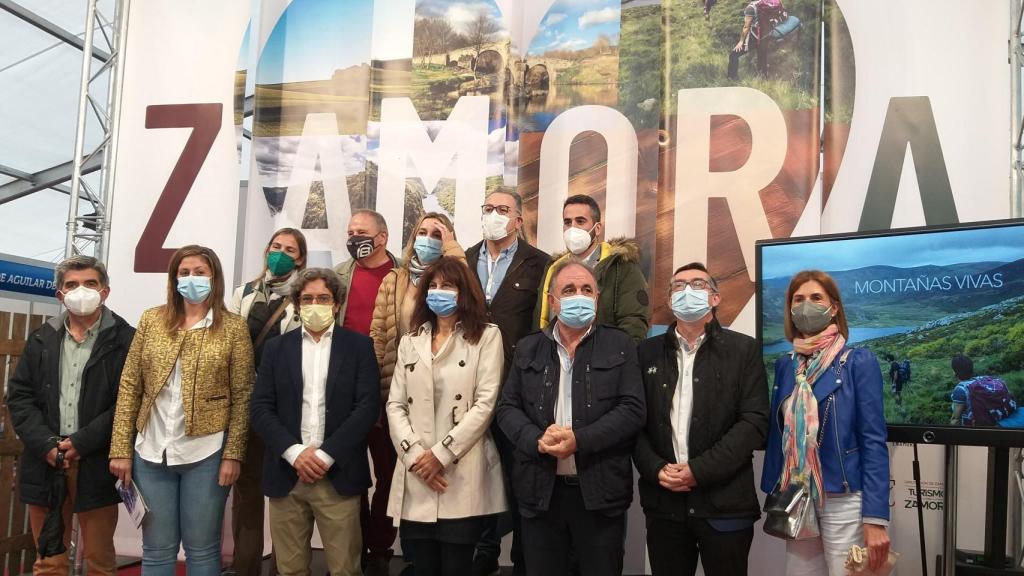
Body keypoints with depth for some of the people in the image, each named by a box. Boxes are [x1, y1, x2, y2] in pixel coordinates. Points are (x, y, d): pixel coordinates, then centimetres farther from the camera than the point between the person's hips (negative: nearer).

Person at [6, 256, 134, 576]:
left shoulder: (124, 340, -4)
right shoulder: (41, 339, 11)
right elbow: (19, 396, 6)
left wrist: (82, 442, -15)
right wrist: (46, 445, -8)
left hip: (96, 465, -4)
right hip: (45, 461, 4)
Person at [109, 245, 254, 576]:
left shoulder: (234, 327, -1)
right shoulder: (151, 320, 6)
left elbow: (242, 396, -3)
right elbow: (129, 387, 5)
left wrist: (233, 454, -9)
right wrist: (121, 448, 0)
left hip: (206, 453, -2)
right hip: (151, 452, 3)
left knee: (201, 549, 7)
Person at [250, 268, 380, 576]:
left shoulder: (359, 345, 3)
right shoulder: (277, 347, 10)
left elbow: (368, 406, -5)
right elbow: (261, 409, 3)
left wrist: (325, 455, -12)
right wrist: (295, 452, -11)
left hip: (338, 475, -2)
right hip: (286, 473, 2)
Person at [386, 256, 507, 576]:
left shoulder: (486, 336, 1)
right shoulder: (410, 341, 15)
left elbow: (486, 403, -7)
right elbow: (395, 405, 8)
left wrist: (441, 453, -11)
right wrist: (414, 454, -7)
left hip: (463, 476, -4)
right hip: (416, 477, 4)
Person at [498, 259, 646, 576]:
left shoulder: (620, 345, 2)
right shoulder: (528, 348, 9)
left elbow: (633, 409, -6)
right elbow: (507, 408, 6)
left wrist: (580, 440, -17)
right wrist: (537, 440, -14)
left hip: (600, 490, -2)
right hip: (540, 491, 2)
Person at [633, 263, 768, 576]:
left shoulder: (744, 349, 1)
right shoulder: (648, 351, 9)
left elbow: (755, 421, -7)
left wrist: (699, 470, -13)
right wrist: (656, 469, -10)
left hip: (725, 501, -2)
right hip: (664, 502, 2)